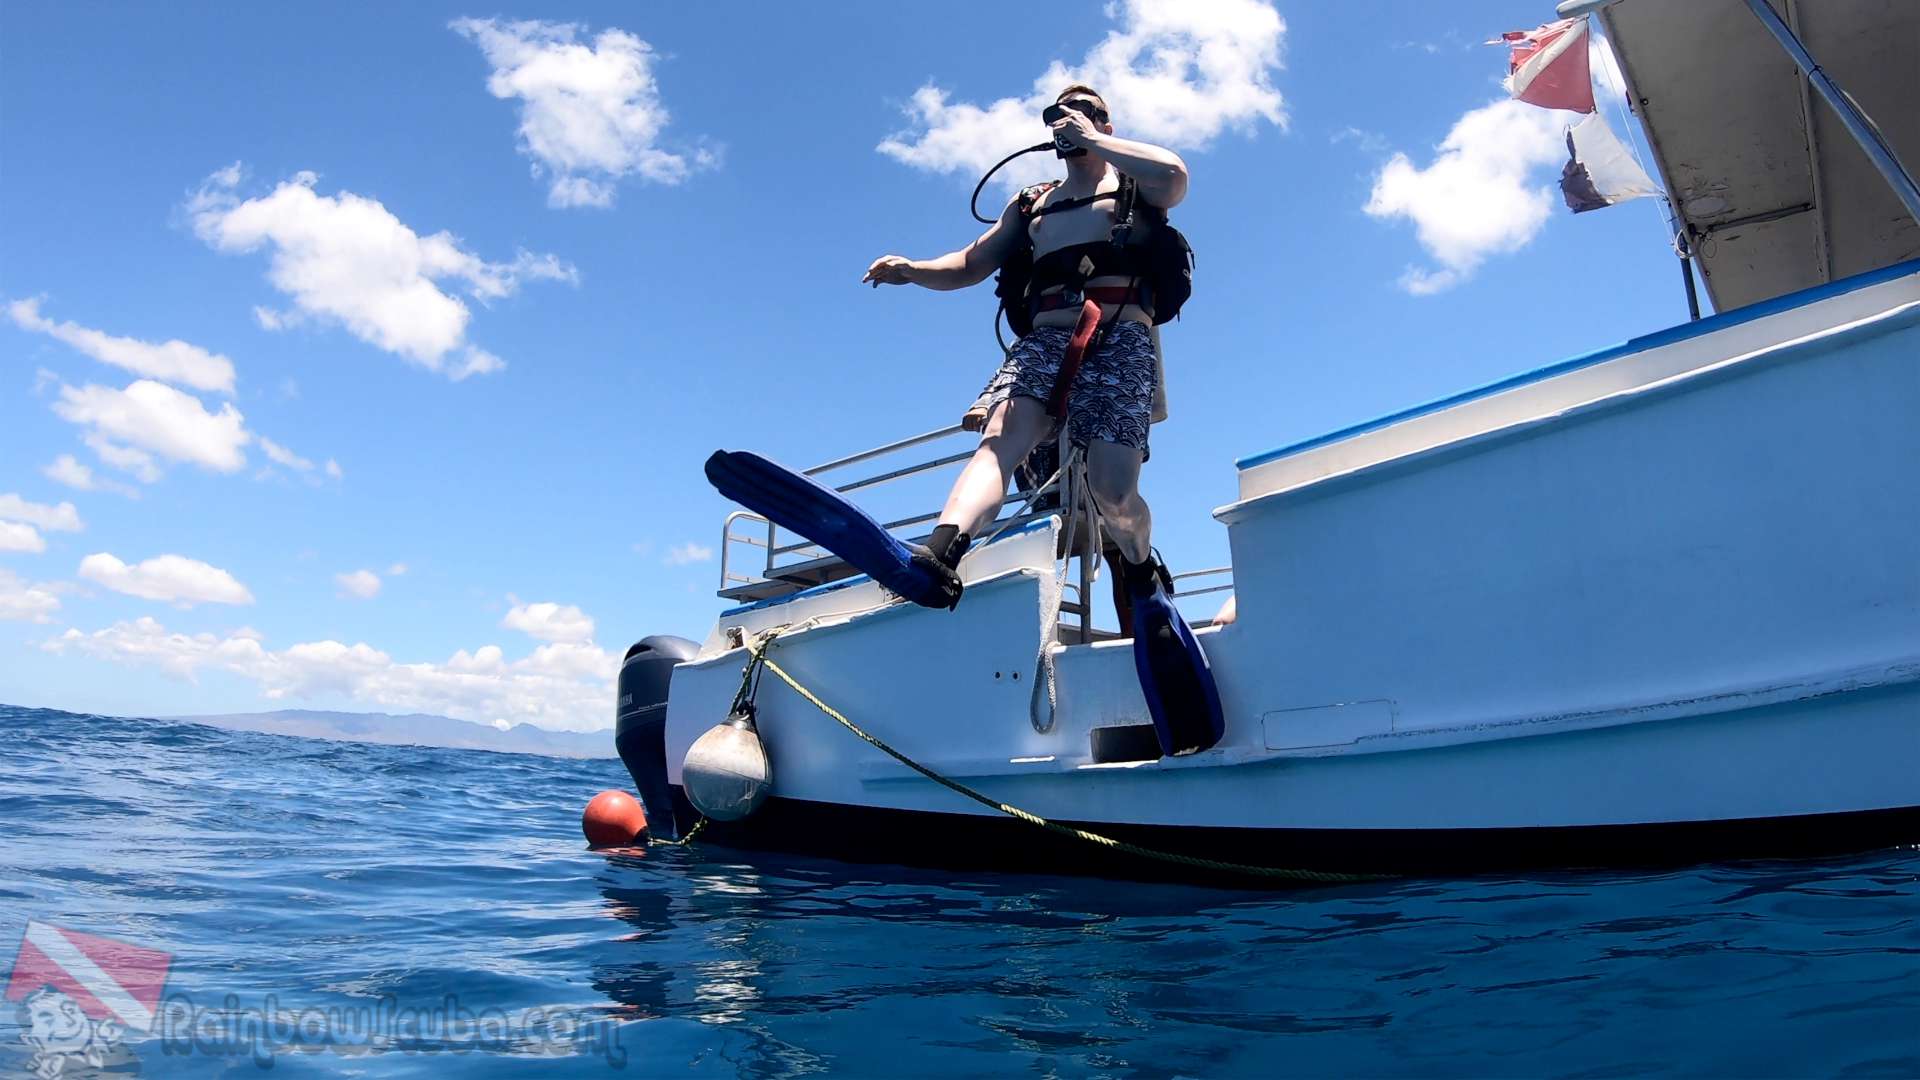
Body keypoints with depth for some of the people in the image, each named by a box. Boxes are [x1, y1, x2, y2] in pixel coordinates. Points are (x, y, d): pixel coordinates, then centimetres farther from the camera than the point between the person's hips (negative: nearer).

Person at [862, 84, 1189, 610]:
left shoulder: (1130, 184, 20)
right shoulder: (1030, 203, 31)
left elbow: (1173, 177, -5)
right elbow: (970, 263, 23)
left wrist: (1092, 140, 4)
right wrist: (912, 270, 3)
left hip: (1119, 338, -3)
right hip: (1045, 338, 3)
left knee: (1113, 493, -15)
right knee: (1002, 435, -28)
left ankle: (1142, 572, 17)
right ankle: (940, 552, -51)